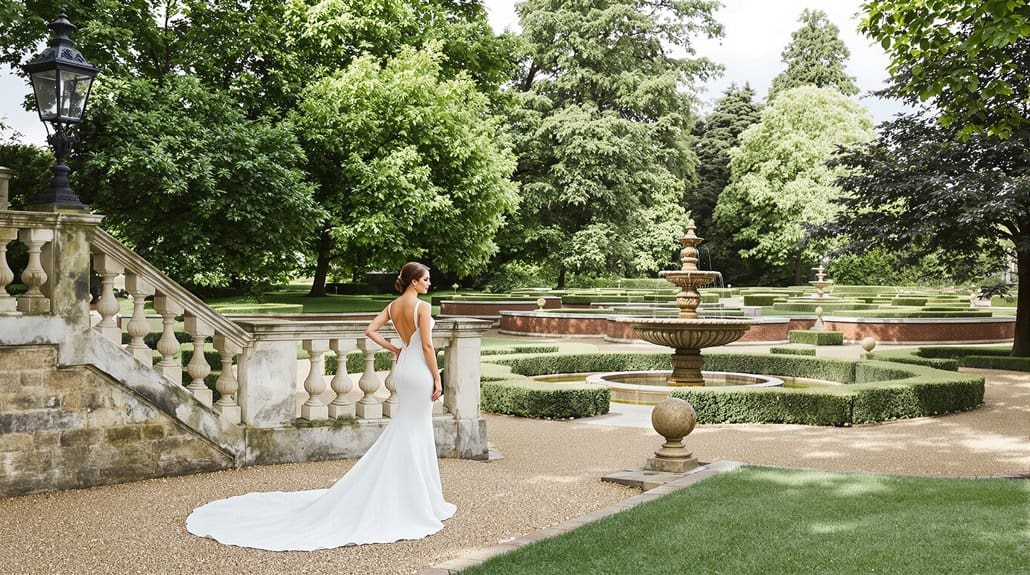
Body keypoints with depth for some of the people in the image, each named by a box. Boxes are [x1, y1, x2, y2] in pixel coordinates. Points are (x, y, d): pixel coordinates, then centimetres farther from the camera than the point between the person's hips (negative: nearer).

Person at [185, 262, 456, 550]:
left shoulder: (393, 306, 8)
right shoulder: (422, 306, -15)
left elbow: (370, 330, 5)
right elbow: (427, 346, -17)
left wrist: (394, 349, 10)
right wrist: (437, 377, -10)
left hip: (402, 369, 7)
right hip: (419, 371, -7)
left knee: (403, 432, 17)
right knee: (416, 433, 0)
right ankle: (419, 500, 8)